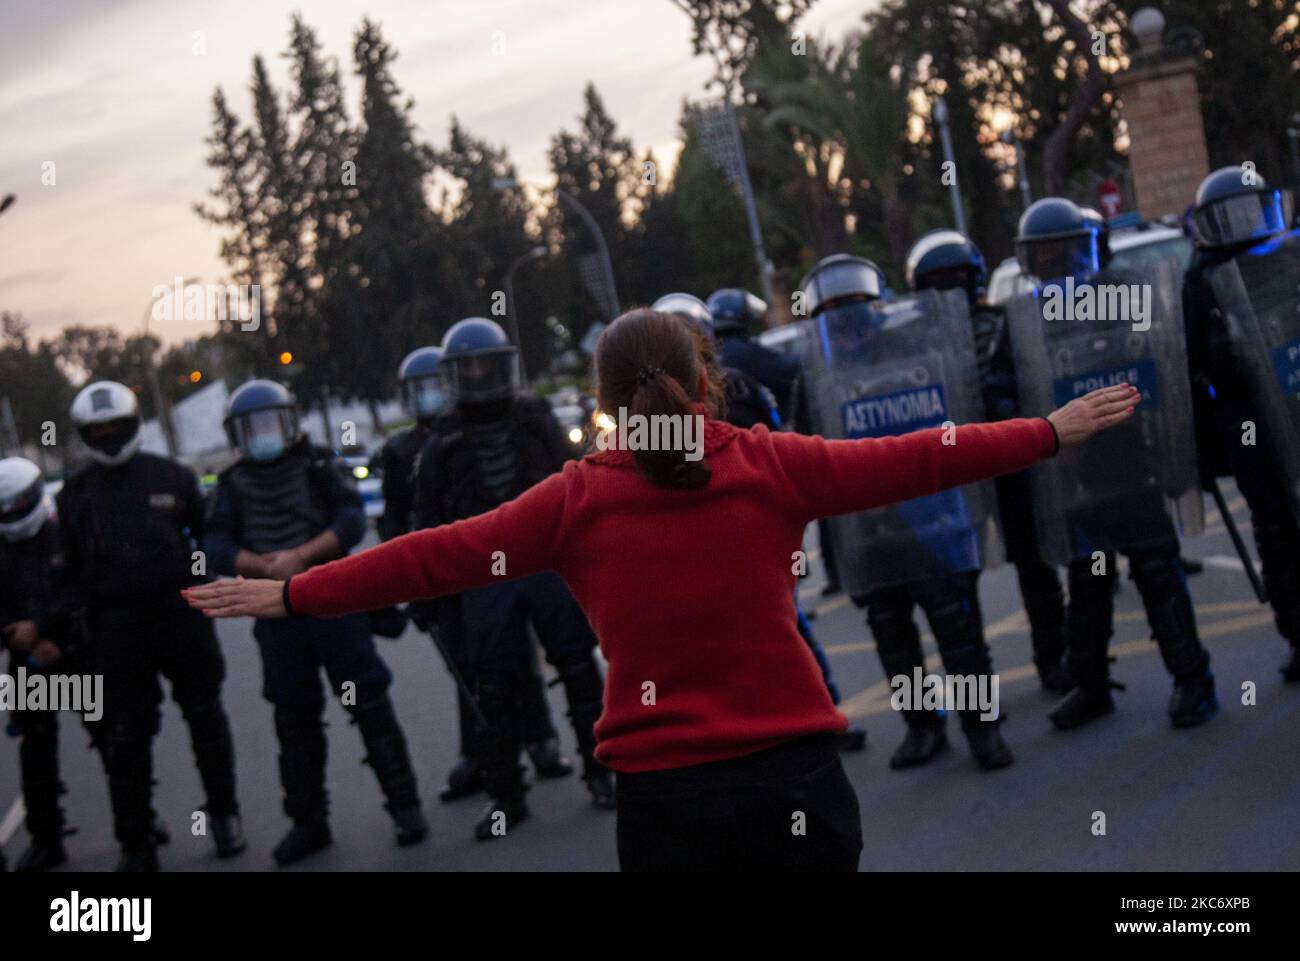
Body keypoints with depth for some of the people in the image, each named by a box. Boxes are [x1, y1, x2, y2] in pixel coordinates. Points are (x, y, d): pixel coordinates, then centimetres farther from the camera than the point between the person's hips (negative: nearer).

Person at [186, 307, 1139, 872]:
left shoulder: (579, 499, -2)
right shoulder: (772, 467, -1)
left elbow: (439, 555, 0)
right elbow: (911, 460, 5)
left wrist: (291, 595, 8)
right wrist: (1051, 431, 16)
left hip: (664, 795, 0)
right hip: (793, 777, 0)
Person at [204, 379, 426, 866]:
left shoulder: (321, 466, 3)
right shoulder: (234, 484, 9)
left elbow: (352, 522, -9)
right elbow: (216, 548, -2)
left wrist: (301, 555, -21)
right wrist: (266, 565, -19)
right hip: (276, 617, 3)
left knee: (371, 705, -2)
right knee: (294, 720, 10)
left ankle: (404, 805, 8)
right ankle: (308, 821, 20)